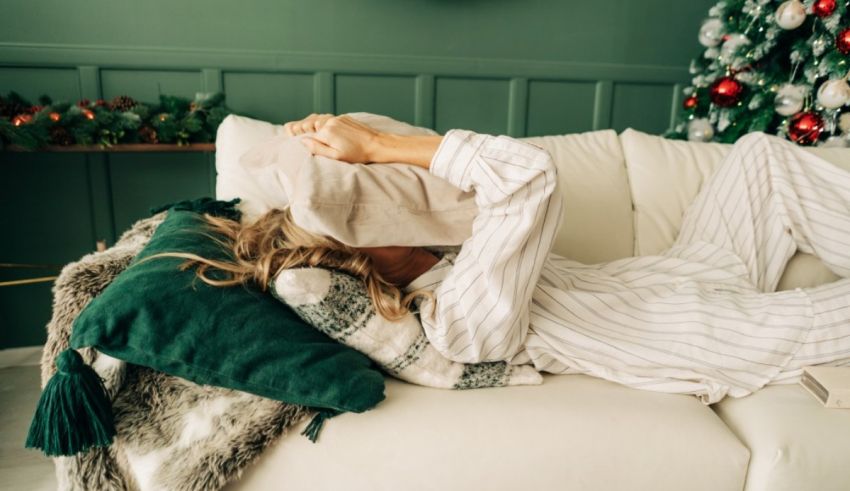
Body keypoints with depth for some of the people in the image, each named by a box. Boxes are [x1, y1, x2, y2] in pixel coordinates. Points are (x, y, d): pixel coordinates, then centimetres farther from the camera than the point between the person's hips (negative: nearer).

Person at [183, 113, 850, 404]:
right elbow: (532, 174, -41)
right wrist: (375, 148, -36)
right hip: (716, 326, -8)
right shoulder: (460, 317, -34)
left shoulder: (431, 277, -6)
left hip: (686, 275, 8)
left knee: (763, 151, 11)